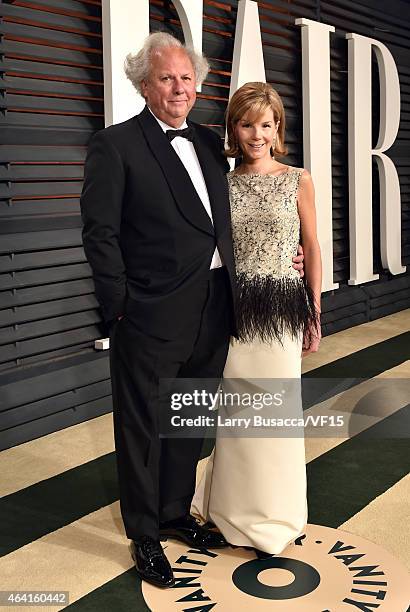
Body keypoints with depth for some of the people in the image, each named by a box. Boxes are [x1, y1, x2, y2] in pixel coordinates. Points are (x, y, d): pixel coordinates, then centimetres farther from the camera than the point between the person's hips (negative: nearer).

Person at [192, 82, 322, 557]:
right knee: (235, 410, 7)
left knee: (277, 408, 5)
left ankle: (273, 514, 25)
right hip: (234, 308, 1)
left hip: (282, 308, -1)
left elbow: (311, 249, 4)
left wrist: (315, 315, 2)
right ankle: (237, 506, 27)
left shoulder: (298, 181, 1)